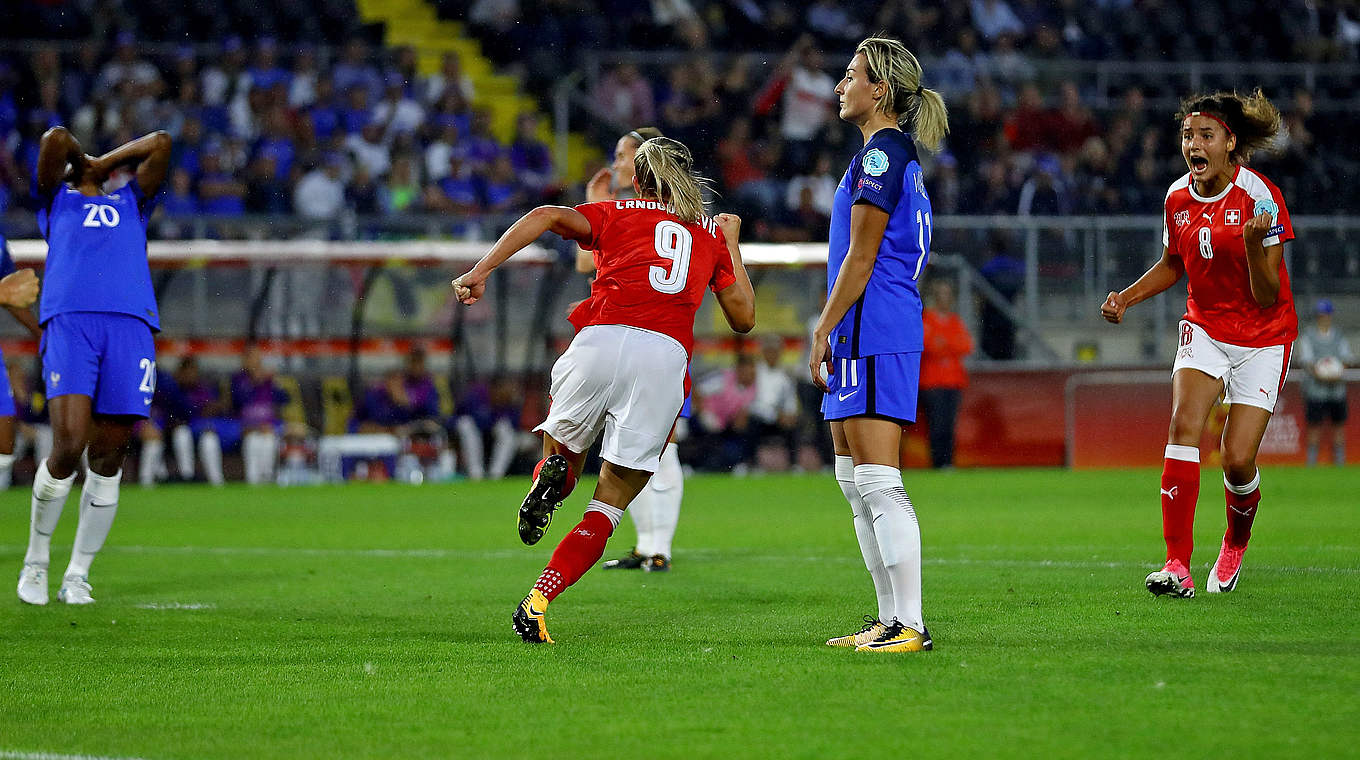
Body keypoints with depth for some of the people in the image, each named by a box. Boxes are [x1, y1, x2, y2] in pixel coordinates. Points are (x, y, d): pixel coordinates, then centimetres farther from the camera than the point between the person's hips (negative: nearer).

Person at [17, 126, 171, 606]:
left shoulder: (130, 204, 32)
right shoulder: (56, 202, 23)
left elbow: (159, 144, 27)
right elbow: (55, 140, 10)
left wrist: (104, 163, 31)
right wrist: (76, 160, 28)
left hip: (130, 326, 3)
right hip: (70, 321, -3)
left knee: (107, 460, -2)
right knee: (68, 445, -17)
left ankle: (78, 575, 7)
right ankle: (36, 562, 0)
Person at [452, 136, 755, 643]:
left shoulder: (616, 215, 22)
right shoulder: (712, 235, 26)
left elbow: (547, 216, 3)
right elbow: (744, 318, 32)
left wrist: (482, 270, -3)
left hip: (602, 339, 0)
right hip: (667, 356, 1)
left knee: (563, 455, 26)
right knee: (606, 511, 5)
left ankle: (551, 473, -11)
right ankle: (537, 601, -16)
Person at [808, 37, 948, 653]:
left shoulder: (881, 153, -12)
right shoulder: (897, 154, 19)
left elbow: (860, 259, -15)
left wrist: (823, 331, -12)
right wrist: (833, 334, 23)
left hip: (872, 331, -11)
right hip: (863, 340, 11)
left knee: (877, 481, -12)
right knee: (853, 477, 14)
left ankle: (911, 625, -13)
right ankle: (890, 619, 18)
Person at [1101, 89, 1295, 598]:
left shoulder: (1260, 198, -19)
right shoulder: (1178, 197, -3)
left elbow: (1267, 297, -20)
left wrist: (1254, 245, -36)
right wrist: (1126, 297, 2)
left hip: (1263, 336, -4)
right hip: (1205, 326, 4)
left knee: (1237, 461, -9)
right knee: (1183, 426, -21)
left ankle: (1235, 544, 25)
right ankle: (1177, 566, -23)